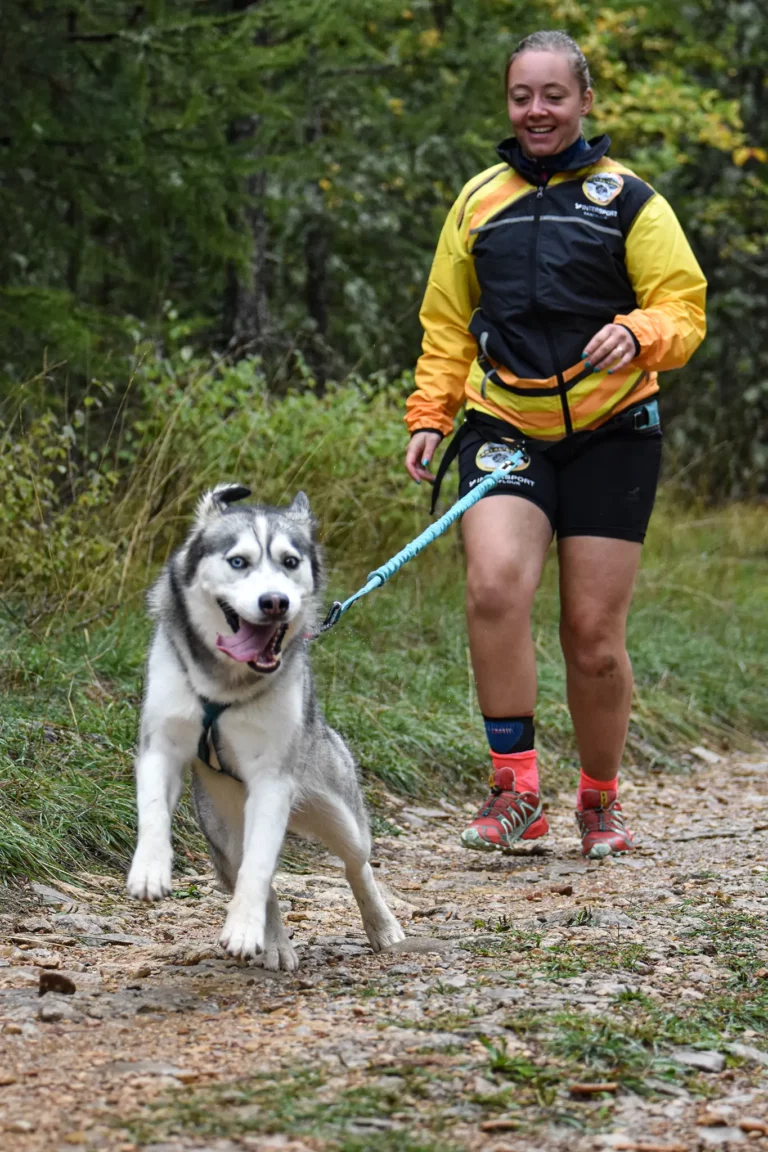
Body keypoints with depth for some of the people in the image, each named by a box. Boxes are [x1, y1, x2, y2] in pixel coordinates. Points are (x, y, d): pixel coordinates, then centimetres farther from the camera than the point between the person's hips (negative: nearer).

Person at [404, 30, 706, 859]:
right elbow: (447, 323, 18)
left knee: (594, 637, -1)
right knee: (494, 583, -25)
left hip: (610, 438, -1)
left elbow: (683, 306, 0)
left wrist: (638, 333, -22)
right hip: (505, 431, 2)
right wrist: (429, 415, 7)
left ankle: (600, 800, 22)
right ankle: (515, 788, -17)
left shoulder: (630, 201, 4)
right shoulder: (479, 202, 13)